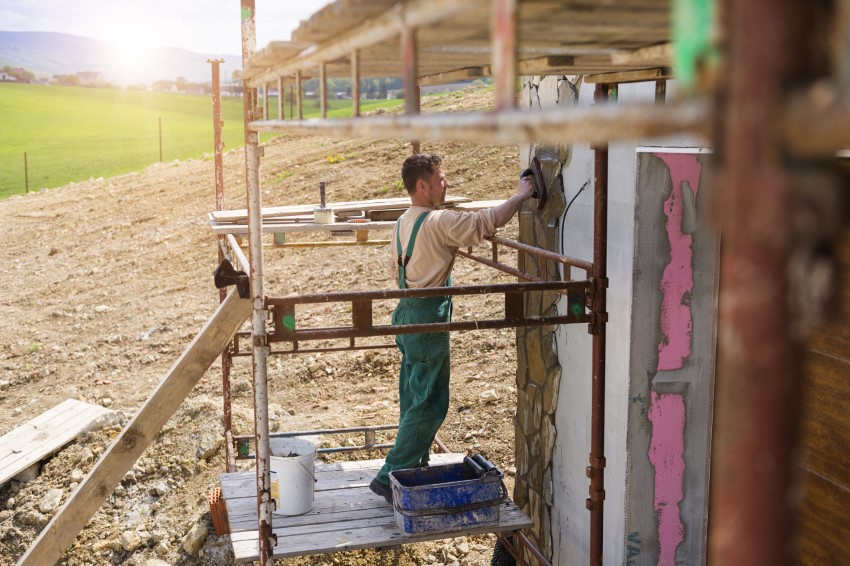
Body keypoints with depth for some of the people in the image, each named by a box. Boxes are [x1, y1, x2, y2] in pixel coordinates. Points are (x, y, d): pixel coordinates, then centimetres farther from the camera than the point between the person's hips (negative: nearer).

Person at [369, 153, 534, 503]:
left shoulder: (403, 222, 10)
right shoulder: (439, 222, -17)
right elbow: (486, 222, -18)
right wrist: (519, 197, -6)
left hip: (407, 313, 10)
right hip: (429, 318, -10)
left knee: (414, 399, 16)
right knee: (429, 404, -3)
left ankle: (414, 468, 26)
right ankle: (390, 477, -1)